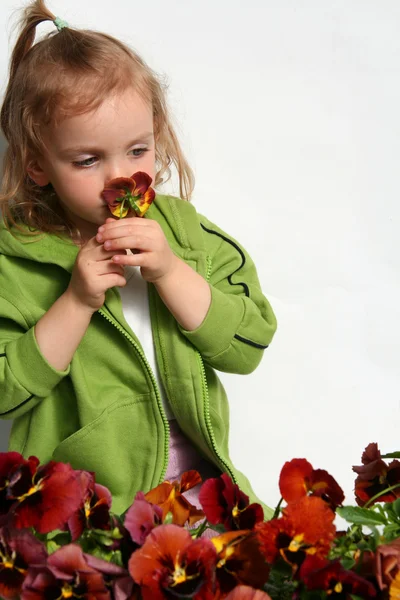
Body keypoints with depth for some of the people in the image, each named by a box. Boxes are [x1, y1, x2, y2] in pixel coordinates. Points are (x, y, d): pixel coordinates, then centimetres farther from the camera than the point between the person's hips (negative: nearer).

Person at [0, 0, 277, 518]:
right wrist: (76, 302, -19)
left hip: (195, 469, 3)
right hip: (83, 492, -3)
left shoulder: (180, 228, 3)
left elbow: (248, 345, -2)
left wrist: (170, 271, -16)